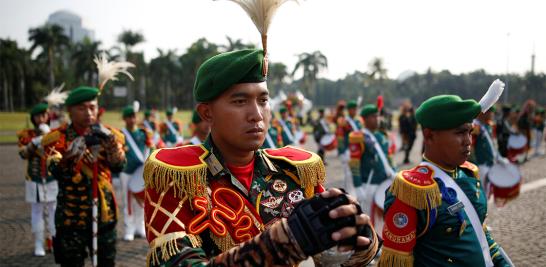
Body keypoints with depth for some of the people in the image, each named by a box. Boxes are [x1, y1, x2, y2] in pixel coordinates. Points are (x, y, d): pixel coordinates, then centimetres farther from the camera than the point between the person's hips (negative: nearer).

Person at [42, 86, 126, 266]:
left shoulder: (108, 134, 1)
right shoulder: (57, 137, -6)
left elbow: (118, 167, -13)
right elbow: (56, 172, -21)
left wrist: (110, 141, -30)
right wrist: (73, 153, -39)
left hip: (104, 214, 2)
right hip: (71, 217, -2)